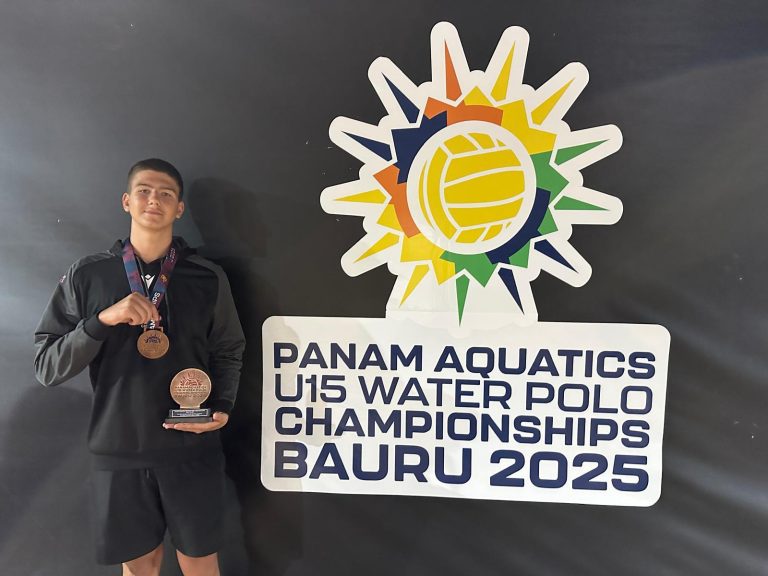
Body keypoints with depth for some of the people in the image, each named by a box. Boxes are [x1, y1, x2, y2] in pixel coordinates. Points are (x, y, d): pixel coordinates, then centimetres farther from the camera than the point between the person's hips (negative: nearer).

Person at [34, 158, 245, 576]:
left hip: (192, 449, 0)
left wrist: (222, 407, -11)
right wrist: (102, 320, -18)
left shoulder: (208, 277, -1)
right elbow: (47, 367, -3)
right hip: (116, 450, 1)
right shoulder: (86, 276, -1)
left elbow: (228, 353, 5)